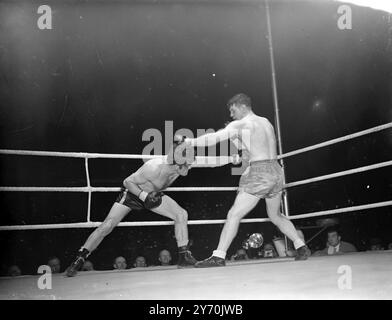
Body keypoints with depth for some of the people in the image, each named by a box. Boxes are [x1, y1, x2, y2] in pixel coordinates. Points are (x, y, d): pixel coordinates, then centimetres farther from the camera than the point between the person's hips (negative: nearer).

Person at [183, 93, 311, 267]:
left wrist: (190, 141, -1)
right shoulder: (266, 122, 17)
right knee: (275, 216, 24)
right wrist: (234, 137, 17)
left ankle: (218, 256, -8)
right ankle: (302, 247, 23)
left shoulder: (240, 124, -5)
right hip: (276, 170, 8)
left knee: (234, 215, -5)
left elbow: (214, 137, -10)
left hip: (258, 174, -8)